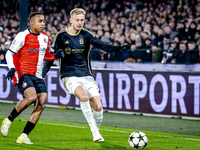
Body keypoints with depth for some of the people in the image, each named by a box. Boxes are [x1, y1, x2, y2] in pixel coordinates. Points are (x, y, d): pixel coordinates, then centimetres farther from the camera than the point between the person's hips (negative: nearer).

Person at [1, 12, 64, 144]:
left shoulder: (45, 38, 14)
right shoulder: (23, 36, -6)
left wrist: (55, 56, 8)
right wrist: (11, 68, -18)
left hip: (38, 76, 7)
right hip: (23, 73, -7)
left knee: (41, 104, -9)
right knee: (31, 97, -29)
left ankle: (23, 136, -5)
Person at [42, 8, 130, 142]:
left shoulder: (85, 35, 4)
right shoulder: (61, 36, 0)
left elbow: (103, 46, -1)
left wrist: (119, 48, -17)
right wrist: (43, 73, -1)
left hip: (86, 76, 3)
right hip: (70, 77, -3)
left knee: (98, 107, -10)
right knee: (84, 96, -33)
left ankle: (96, 131, 20)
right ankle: (94, 130, -20)